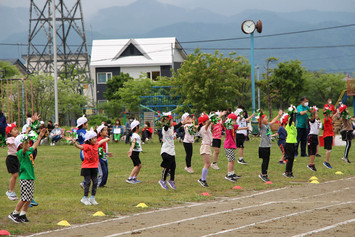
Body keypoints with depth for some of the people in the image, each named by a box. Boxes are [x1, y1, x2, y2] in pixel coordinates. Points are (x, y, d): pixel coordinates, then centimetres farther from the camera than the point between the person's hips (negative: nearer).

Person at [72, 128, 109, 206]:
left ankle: (92, 198, 16)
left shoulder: (96, 145, 9)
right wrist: (75, 143, -54)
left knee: (95, 182, 4)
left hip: (94, 167, 7)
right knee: (88, 182, -7)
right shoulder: (86, 146, -14)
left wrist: (107, 139, 51)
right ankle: (85, 198, 4)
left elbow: (100, 142, 31)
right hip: (86, 167, -7)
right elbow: (80, 147, -33)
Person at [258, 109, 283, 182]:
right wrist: (260, 115, -49)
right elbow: (260, 122, -32)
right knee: (265, 160, -4)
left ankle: (264, 174, 20)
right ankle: (263, 175, 2)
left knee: (267, 160, 11)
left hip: (268, 146, 8)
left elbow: (273, 121, 28)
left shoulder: (268, 125, 12)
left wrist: (279, 115, 36)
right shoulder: (261, 126, -11)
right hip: (263, 147, -8)